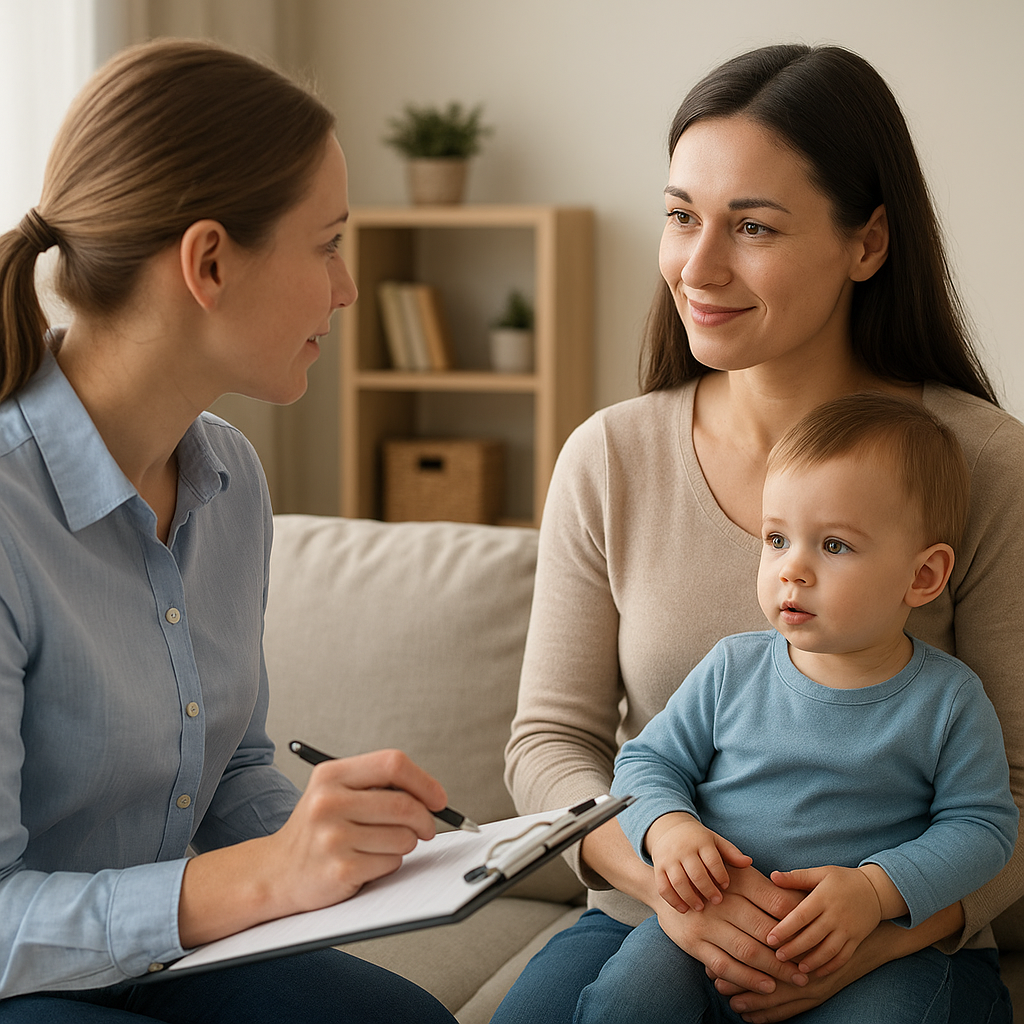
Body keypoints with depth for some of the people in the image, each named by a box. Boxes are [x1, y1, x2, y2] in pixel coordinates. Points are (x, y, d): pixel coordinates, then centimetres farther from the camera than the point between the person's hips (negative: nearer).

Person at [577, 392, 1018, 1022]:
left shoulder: (949, 699, -5)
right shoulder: (733, 669, 1)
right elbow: (649, 760, 8)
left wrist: (877, 889, -19)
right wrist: (668, 827, -15)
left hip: (874, 944, -1)